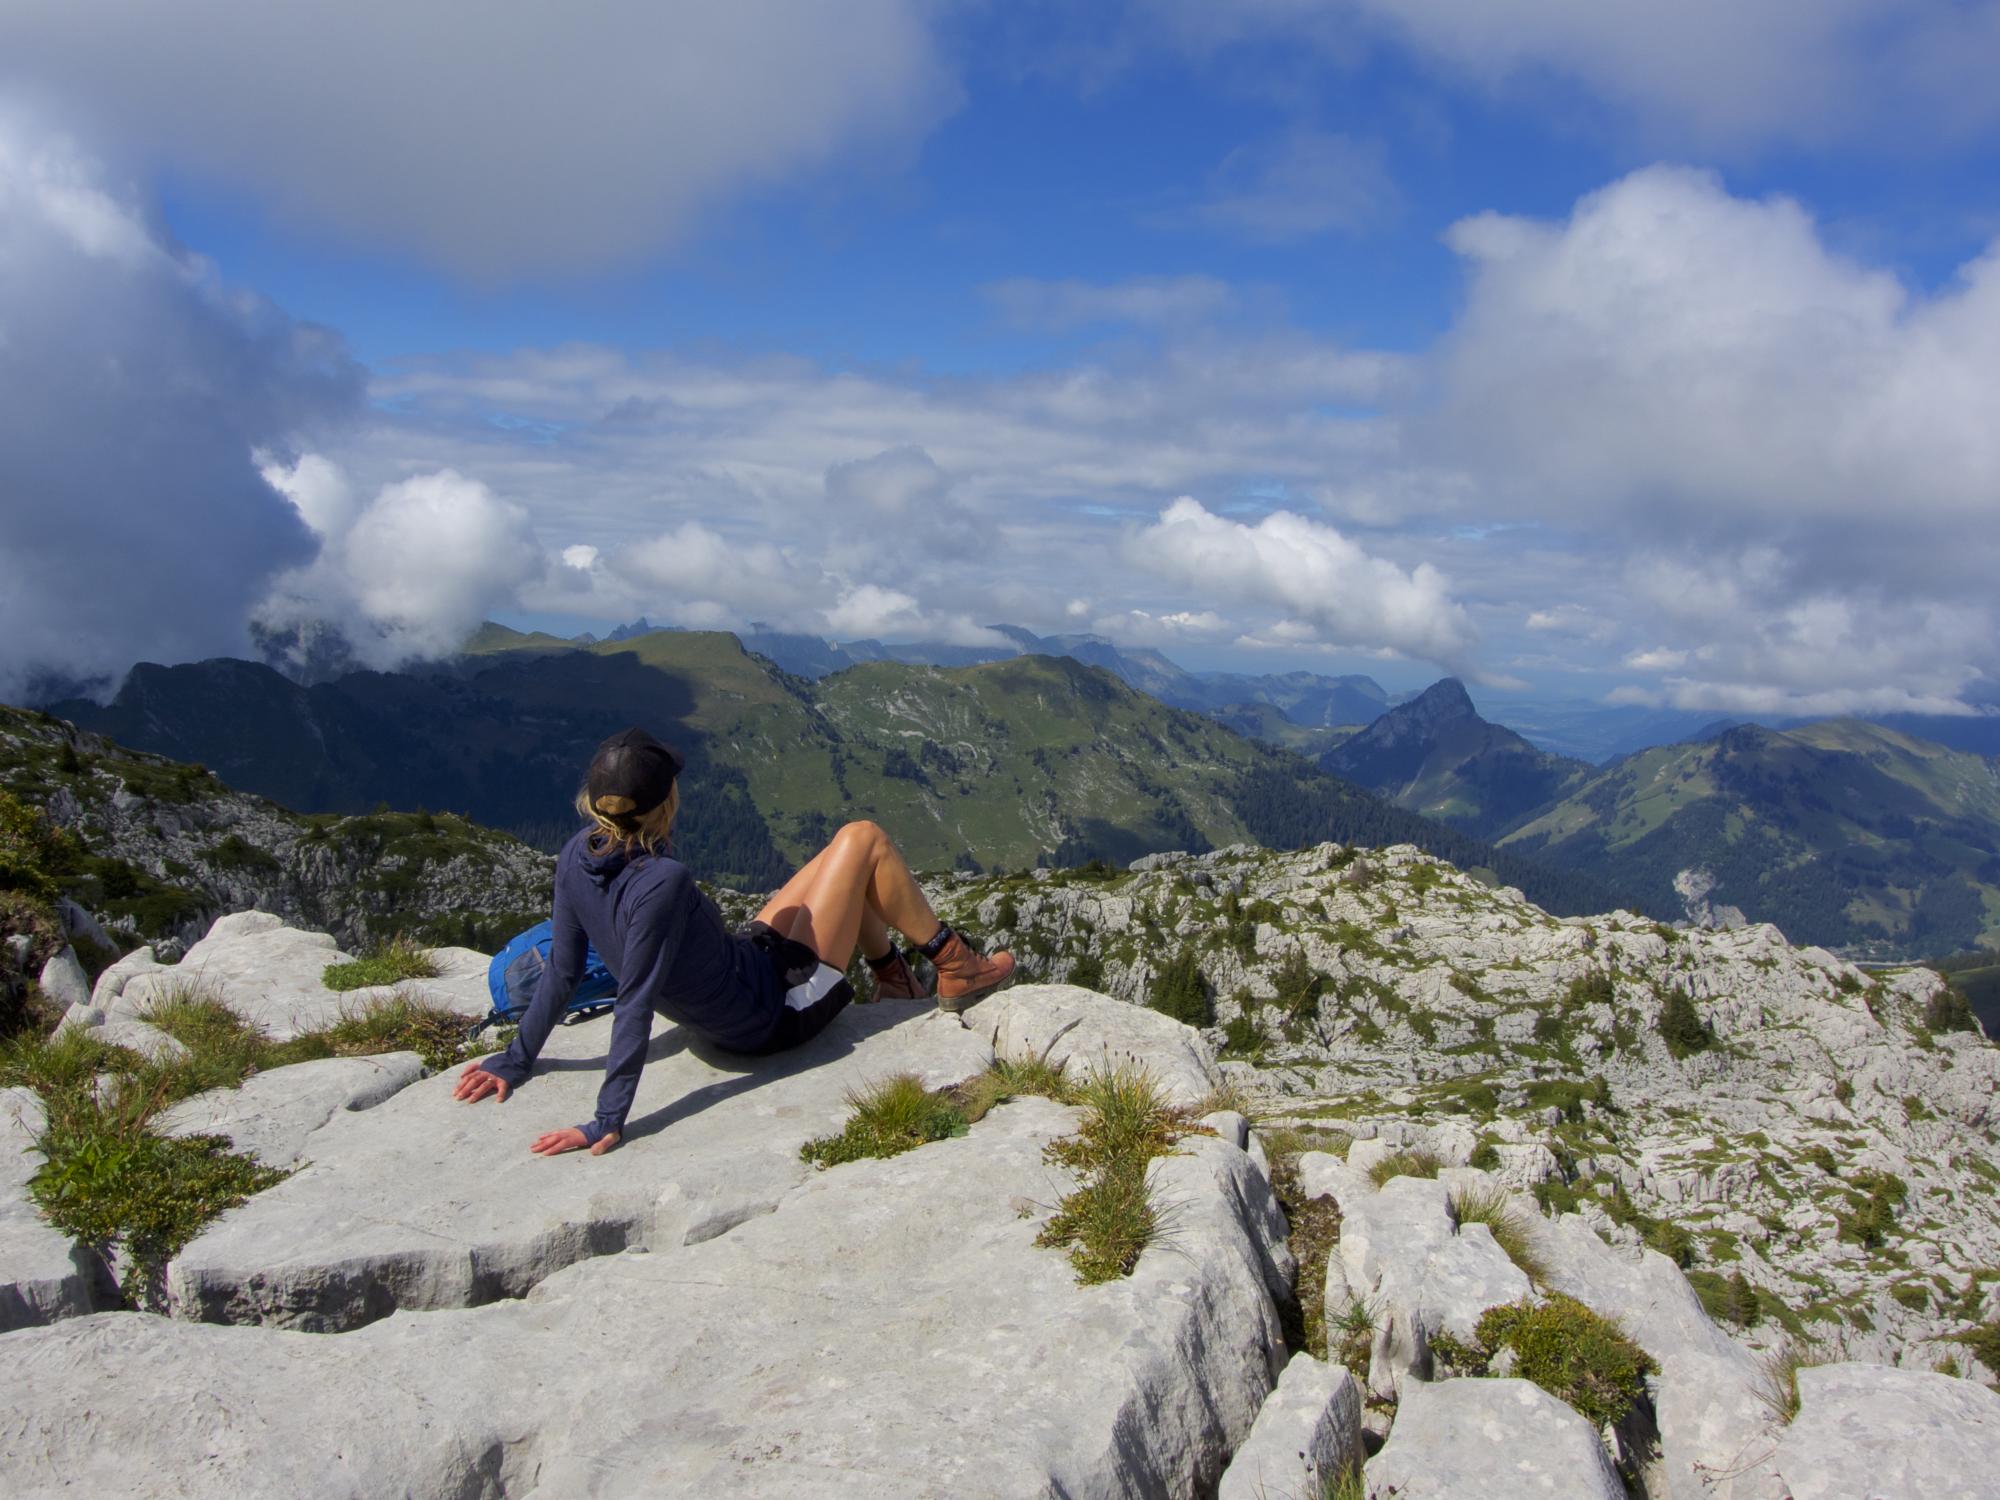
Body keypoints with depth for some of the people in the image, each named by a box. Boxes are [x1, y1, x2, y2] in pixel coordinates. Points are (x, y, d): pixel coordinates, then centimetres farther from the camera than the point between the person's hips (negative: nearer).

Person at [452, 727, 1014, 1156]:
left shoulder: (578, 856, -13)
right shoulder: (662, 882, -36)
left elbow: (562, 969, -6)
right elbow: (634, 1006, -34)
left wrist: (516, 1061, 6)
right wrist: (608, 1122, -30)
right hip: (778, 1013, -8)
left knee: (848, 855, 20)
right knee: (864, 839, 0)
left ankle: (894, 976, 36)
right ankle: (955, 968, 14)